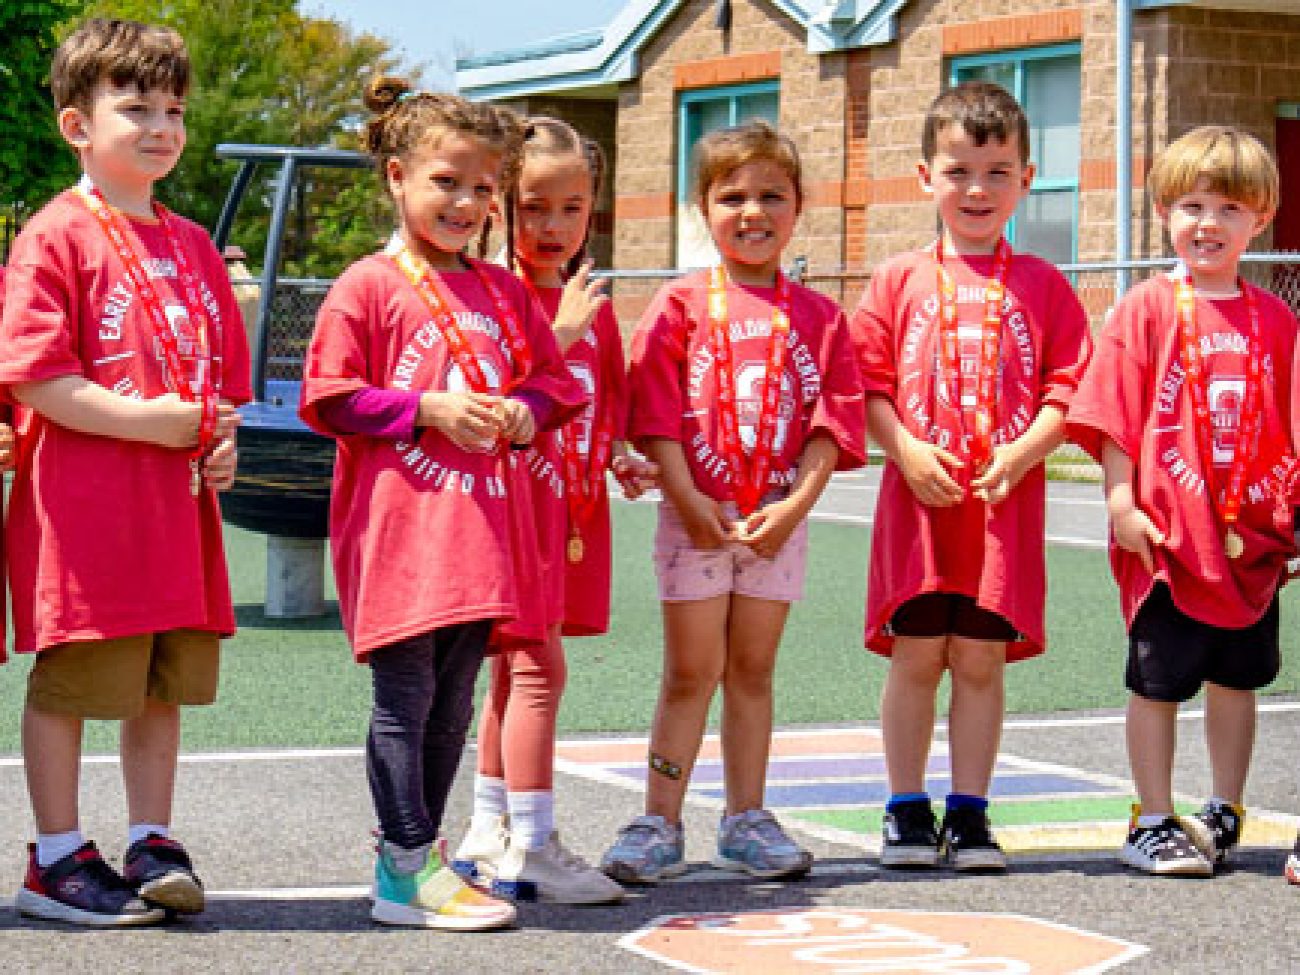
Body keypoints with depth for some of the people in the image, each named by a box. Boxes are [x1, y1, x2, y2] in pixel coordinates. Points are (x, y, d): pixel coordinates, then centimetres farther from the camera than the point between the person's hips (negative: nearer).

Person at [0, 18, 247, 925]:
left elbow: (223, 369, 22)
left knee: (165, 683, 11)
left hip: (177, 503, 7)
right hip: (80, 500, -7)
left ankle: (153, 843, 21)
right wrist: (154, 421, -18)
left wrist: (221, 441, 2)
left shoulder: (194, 246, 15)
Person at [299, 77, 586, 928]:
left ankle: (412, 855, 20)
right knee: (405, 695, -5)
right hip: (397, 522, -6)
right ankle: (410, 869, 0)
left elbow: (552, 376, 22)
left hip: (478, 523, 6)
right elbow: (329, 399, -8)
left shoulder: (503, 291, 14)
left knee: (453, 702, 10)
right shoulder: (369, 286, -4)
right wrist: (431, 409, -15)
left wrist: (525, 407, 0)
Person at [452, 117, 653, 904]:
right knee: (539, 668, -12)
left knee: (517, 668, 13)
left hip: (572, 506, 8)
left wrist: (619, 458, 6)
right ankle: (532, 851, -11)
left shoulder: (592, 303, 15)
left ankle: (489, 835, 21)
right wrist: (560, 333, -21)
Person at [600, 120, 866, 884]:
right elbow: (656, 415, -6)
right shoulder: (681, 305, -1)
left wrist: (794, 506, -12)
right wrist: (689, 500, -15)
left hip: (779, 518, 2)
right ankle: (660, 826, 6)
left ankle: (747, 821, 17)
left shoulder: (818, 317, 5)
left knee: (753, 670, 10)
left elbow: (832, 424, 0)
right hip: (694, 513, -2)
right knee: (691, 673, 0)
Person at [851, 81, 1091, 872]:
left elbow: (1068, 389, 2)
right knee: (915, 656, 2)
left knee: (982, 658, 3)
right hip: (918, 498, 0)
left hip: (1006, 501, 0)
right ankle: (908, 811, 13)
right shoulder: (900, 280, 6)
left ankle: (970, 813, 13)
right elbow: (869, 386, 3)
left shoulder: (1042, 286, 7)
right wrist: (908, 450, -12)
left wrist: (1023, 452, -13)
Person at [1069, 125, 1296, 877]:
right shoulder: (1148, 309, -4)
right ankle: (1154, 823, 13)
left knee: (1238, 679, 13)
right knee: (1158, 682, 4)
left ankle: (1226, 816, 26)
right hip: (1168, 533, -3)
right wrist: (1121, 502, -13)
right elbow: (1116, 418, -6)